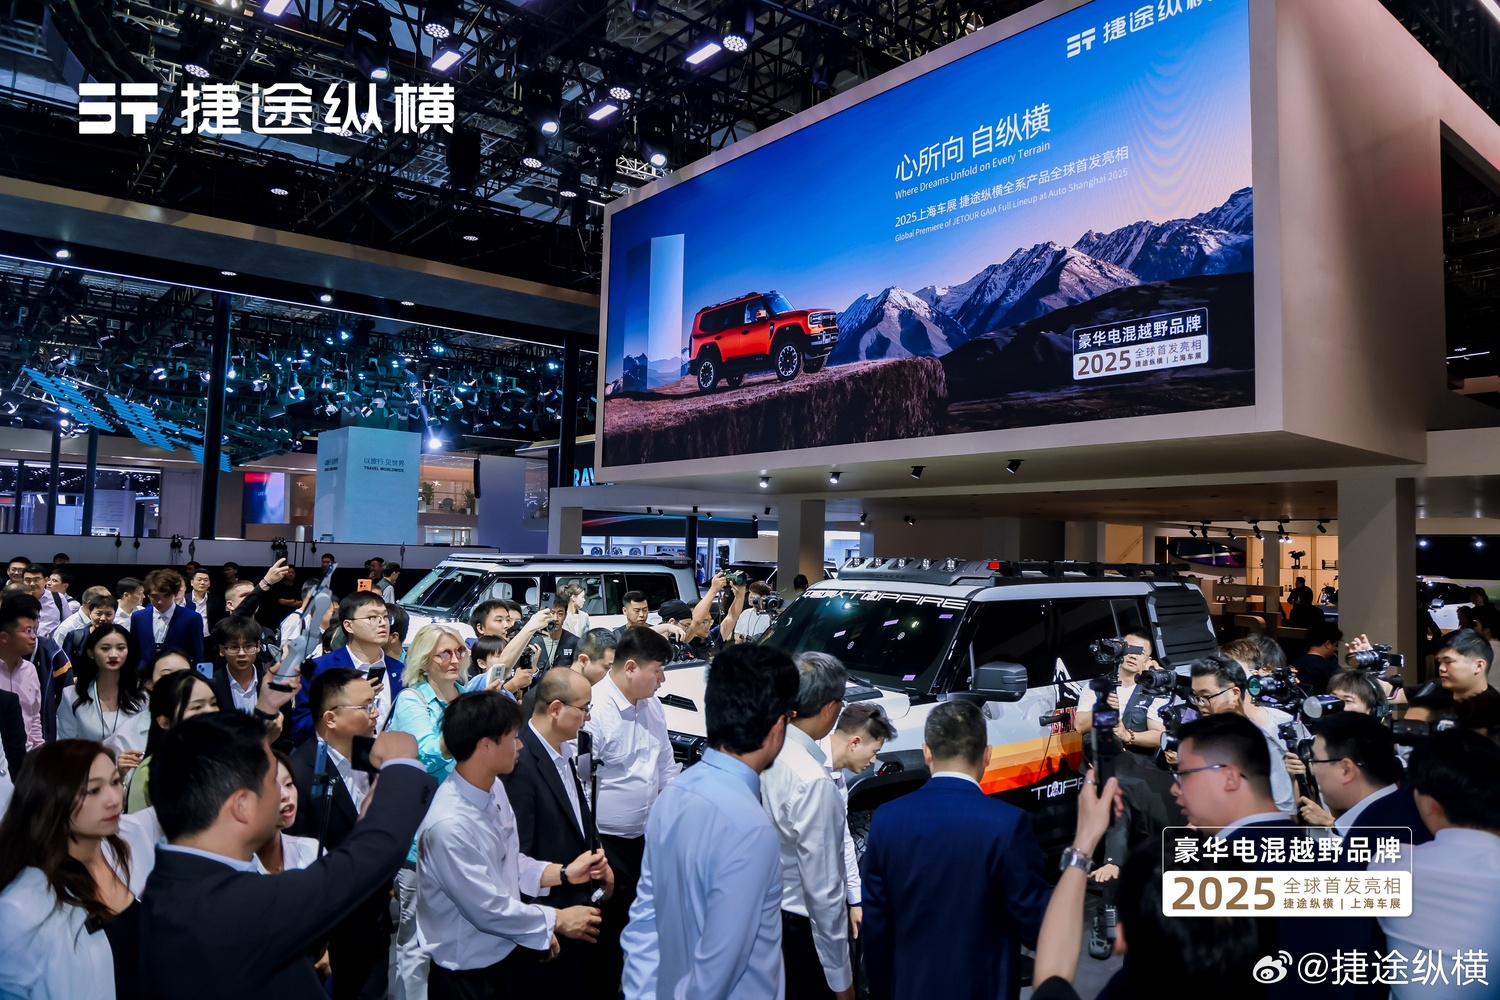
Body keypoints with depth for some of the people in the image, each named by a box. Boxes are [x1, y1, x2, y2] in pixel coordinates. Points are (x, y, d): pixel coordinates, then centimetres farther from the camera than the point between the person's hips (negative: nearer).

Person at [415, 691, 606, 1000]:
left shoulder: (494, 788, -5)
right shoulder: (449, 825, -31)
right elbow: (489, 910, -24)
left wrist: (564, 873, -3)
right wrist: (557, 920, -12)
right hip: (466, 973, -7)